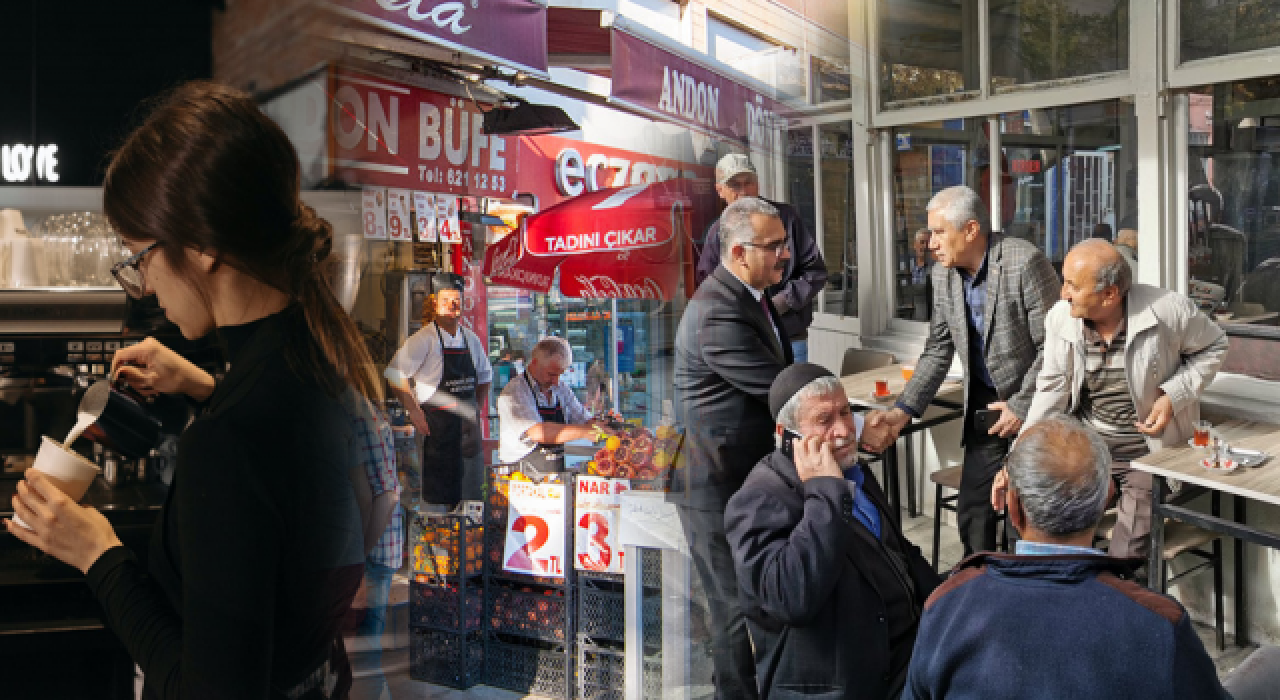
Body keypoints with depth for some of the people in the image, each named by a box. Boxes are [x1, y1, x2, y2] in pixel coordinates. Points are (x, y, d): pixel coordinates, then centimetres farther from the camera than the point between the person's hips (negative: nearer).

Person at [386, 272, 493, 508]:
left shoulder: (471, 339, 10)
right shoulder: (425, 339, -6)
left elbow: (485, 376, 24)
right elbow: (395, 375, -9)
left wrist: (474, 407, 13)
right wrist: (414, 411, -11)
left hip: (467, 426, 5)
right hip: (436, 425, -5)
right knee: (436, 491, -5)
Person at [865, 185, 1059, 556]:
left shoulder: (1024, 262, -21)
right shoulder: (944, 273, -1)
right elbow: (938, 349, 5)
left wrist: (1021, 406, -15)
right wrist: (903, 411, -5)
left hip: (1035, 400, -6)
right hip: (985, 401, 6)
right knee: (972, 511, 8)